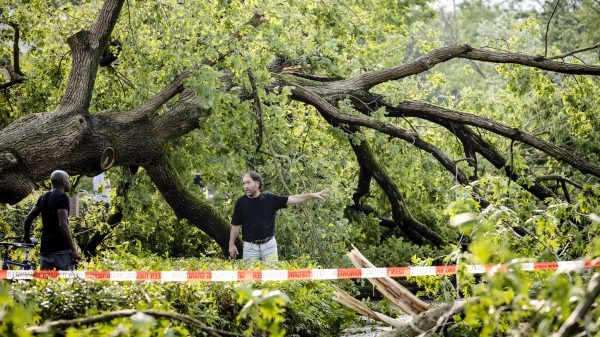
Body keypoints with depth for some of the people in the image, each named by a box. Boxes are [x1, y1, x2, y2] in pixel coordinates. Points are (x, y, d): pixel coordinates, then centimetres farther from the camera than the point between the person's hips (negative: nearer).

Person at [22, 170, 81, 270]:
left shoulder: (44, 197, 15)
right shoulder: (62, 197, -9)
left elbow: (28, 219, 18)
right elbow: (63, 224, -18)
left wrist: (26, 237, 36)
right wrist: (73, 250, -17)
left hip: (45, 248, 8)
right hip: (60, 248, -8)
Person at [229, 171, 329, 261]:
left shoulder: (270, 199, -2)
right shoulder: (241, 202, -1)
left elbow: (293, 199, -5)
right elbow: (235, 225, 5)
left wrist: (313, 195, -14)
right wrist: (231, 244, 5)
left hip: (269, 245, 0)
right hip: (250, 246, 0)